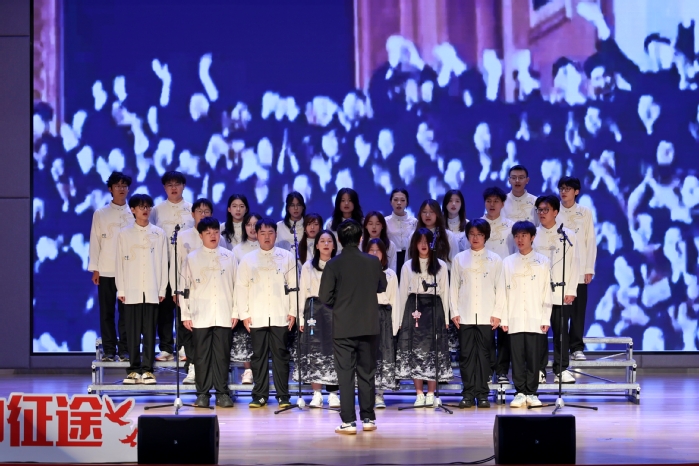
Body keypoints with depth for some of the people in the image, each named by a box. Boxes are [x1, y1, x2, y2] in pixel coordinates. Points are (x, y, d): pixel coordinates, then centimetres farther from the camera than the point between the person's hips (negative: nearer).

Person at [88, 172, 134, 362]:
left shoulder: (134, 214, 6)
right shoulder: (100, 214, 7)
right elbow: (95, 241, 6)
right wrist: (94, 269, 0)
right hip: (106, 271, 0)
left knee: (126, 311, -1)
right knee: (107, 312, 2)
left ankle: (124, 350, 5)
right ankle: (109, 350, 7)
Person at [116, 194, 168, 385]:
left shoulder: (159, 234, 8)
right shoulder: (124, 234, 7)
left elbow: (163, 262, 7)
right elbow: (120, 263, 6)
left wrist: (162, 289, 2)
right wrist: (121, 290, 1)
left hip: (152, 291, 0)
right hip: (131, 290, 0)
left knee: (150, 331, -1)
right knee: (133, 331, 0)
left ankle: (147, 370, 3)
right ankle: (133, 370, 5)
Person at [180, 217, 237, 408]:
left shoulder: (229, 257, 8)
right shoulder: (192, 258, 6)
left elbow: (237, 285, 8)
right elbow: (185, 287, 5)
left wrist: (235, 312, 3)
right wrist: (185, 315, 0)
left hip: (223, 316, 0)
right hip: (200, 316, 0)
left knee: (222, 355, 1)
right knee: (201, 355, 1)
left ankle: (222, 393, 7)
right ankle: (202, 394, 6)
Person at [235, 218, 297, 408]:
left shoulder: (287, 257, 8)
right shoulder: (247, 259, 10)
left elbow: (293, 285, 6)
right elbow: (241, 288, 8)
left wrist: (292, 311, 0)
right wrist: (244, 314, 1)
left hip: (280, 316, -1)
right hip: (256, 317, 1)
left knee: (281, 355, -1)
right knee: (259, 355, 2)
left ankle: (283, 396, 3)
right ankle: (260, 396, 7)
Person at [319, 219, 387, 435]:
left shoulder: (333, 265, -10)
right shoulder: (373, 262, -2)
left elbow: (325, 297, -9)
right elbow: (381, 287, 13)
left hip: (343, 328, -2)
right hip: (369, 326, 2)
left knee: (346, 375, 0)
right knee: (367, 374, 11)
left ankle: (348, 422, -3)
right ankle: (368, 419, 14)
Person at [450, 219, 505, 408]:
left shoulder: (495, 260, 6)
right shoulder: (459, 259, 9)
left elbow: (500, 288, 4)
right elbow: (454, 287, 9)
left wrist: (497, 313, -3)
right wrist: (454, 312, 1)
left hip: (486, 316, -1)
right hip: (465, 316, 1)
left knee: (484, 354, 0)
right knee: (466, 354, 0)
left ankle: (482, 394, 4)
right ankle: (468, 393, 4)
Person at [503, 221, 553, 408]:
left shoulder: (542, 262, 7)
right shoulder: (508, 262, 10)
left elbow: (547, 292, 4)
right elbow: (504, 291, 7)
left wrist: (546, 318, -2)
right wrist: (503, 318, 1)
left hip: (535, 319, -1)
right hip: (515, 320, 1)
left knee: (534, 357, -2)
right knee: (517, 357, 0)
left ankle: (532, 393, 5)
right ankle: (520, 393, 6)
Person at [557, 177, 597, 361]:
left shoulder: (585, 213, 6)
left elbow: (591, 241, 6)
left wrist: (589, 269, 0)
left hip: (579, 271, 0)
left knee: (578, 311, 0)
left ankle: (577, 347, 5)